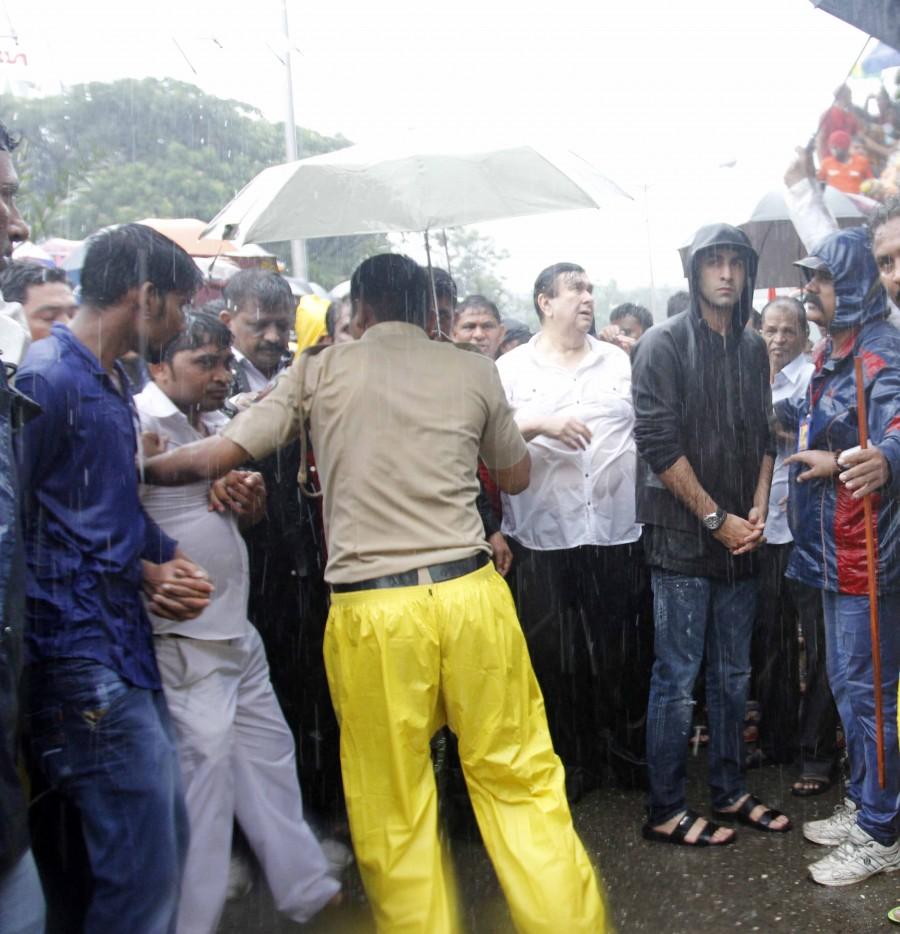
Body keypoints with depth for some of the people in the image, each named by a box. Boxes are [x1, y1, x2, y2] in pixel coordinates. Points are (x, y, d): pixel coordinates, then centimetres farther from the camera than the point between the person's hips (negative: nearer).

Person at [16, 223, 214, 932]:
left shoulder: (114, 385, 16)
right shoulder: (47, 379, -13)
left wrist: (165, 563, 3)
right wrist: (142, 574, -8)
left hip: (128, 645, 9)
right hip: (83, 658, -9)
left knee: (167, 842, 17)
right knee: (144, 872, -4)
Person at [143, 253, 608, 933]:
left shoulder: (320, 372, 5)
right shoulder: (474, 372, 8)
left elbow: (221, 453, 3)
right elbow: (517, 477, 19)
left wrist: (134, 469, 19)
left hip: (372, 609, -1)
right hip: (470, 591, 2)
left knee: (395, 815, 11)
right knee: (520, 782, 13)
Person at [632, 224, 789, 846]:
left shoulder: (753, 349, 13)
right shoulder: (665, 345, -7)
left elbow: (764, 438, 15)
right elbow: (659, 444, -13)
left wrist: (758, 511, 0)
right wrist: (716, 518, -12)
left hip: (740, 538, 6)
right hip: (682, 538, -6)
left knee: (734, 673, 14)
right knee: (678, 676, 0)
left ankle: (730, 792, 30)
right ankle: (665, 811, 13)